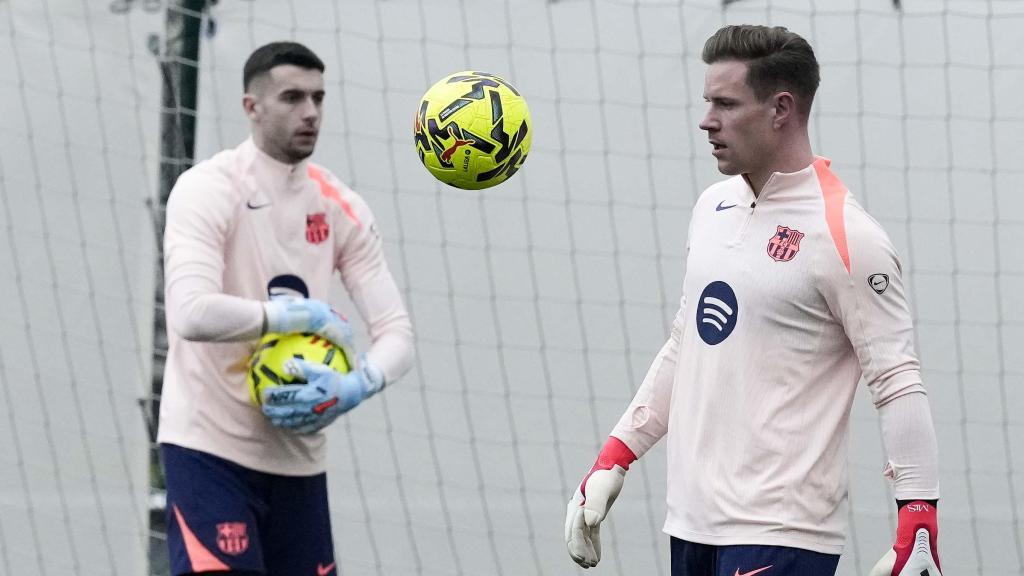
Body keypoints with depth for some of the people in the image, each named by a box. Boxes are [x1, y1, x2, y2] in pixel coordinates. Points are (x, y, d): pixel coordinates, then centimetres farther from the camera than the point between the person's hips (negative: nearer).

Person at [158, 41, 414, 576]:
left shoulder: (340, 207, 5)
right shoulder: (207, 190, -11)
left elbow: (397, 332, 2)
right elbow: (191, 314, -27)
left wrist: (354, 388, -19)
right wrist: (300, 315, -18)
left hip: (298, 456, 6)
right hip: (211, 447, -6)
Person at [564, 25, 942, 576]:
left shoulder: (847, 237, -11)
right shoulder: (713, 205, 13)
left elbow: (899, 385, -13)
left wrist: (918, 526, -18)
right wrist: (613, 460, 19)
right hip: (693, 522, 7)